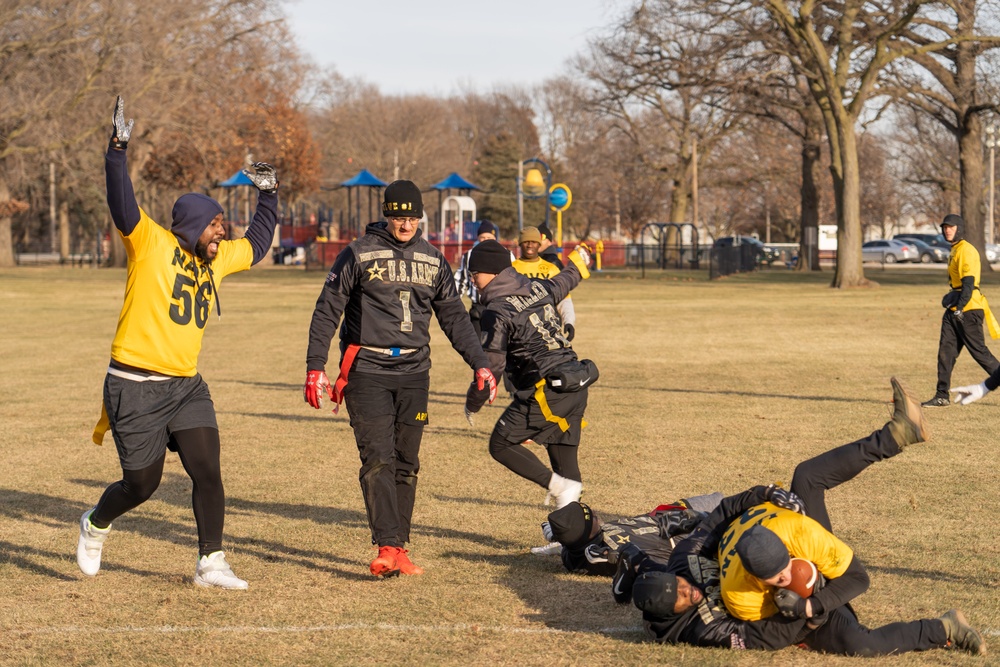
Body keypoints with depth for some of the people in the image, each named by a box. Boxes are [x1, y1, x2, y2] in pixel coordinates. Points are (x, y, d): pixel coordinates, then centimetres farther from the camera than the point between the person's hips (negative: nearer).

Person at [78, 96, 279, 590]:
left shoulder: (218, 258, 12)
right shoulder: (150, 244, -8)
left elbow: (256, 245, 30)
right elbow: (123, 208, -25)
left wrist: (268, 195, 30)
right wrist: (118, 149, -34)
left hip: (186, 387, 6)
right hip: (134, 388, -6)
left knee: (207, 471, -7)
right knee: (142, 484, 4)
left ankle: (211, 563, 3)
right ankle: (95, 526, 35)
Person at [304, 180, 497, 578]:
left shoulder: (433, 260, 11)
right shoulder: (358, 254, -2)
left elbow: (454, 318, 17)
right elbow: (327, 311, -1)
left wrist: (480, 365, 9)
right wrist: (315, 368, -8)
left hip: (414, 372, 4)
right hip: (367, 371, -4)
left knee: (406, 465, 5)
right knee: (378, 461, -13)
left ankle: (398, 550, 11)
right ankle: (387, 548, -18)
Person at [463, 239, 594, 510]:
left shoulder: (497, 310, -10)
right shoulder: (537, 287, 12)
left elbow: (492, 365, -12)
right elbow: (563, 282, 35)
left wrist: (472, 403, 3)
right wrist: (579, 262, 58)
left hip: (548, 390, -8)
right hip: (577, 386, 8)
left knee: (501, 445, 3)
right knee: (563, 454, 11)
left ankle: (557, 485, -12)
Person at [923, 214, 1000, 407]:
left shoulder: (967, 250, -12)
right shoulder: (955, 251, 19)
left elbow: (968, 282, -21)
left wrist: (960, 307, -27)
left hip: (968, 310, -10)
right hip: (954, 310, 10)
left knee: (979, 351, -6)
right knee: (946, 351, 4)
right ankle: (942, 396, 5)